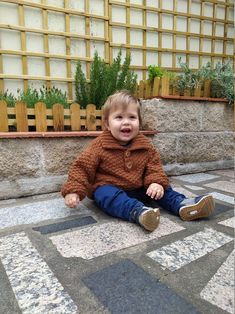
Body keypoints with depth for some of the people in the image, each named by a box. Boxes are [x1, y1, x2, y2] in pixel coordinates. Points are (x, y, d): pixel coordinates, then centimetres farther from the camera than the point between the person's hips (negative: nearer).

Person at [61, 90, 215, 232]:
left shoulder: (145, 145, -1)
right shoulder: (100, 146, -11)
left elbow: (154, 166, 2)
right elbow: (82, 167, -10)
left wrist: (157, 182, -19)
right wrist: (73, 191, -20)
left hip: (138, 188, 5)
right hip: (108, 187, -4)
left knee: (162, 189, -7)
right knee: (107, 195, -35)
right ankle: (139, 212, -56)